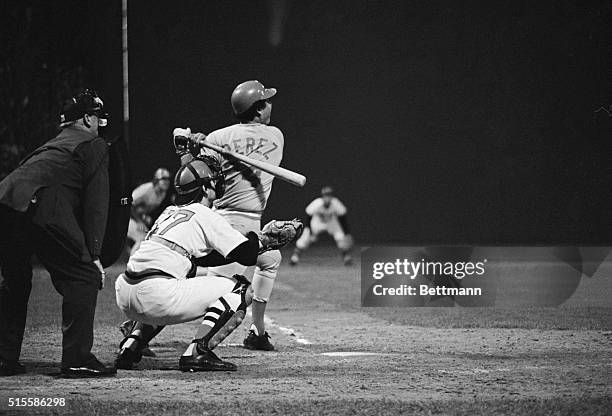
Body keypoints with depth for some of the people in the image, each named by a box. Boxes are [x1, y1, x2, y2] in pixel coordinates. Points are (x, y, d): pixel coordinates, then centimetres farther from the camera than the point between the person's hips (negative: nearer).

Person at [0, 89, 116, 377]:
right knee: (83, 277, 0)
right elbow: (96, 203, 6)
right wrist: (93, 254, 1)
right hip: (40, 206, -8)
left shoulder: (51, 145, 39)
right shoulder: (94, 145, 17)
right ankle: (77, 359, -6)